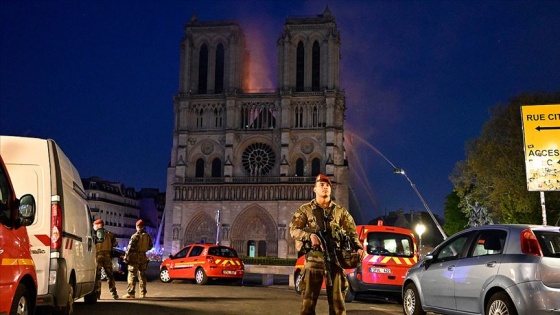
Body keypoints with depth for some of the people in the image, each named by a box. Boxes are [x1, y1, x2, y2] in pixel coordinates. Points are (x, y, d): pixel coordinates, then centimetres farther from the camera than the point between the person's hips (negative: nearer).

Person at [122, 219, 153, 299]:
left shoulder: (135, 236, -12)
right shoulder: (147, 236, 6)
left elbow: (130, 247, -15)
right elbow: (150, 246, 17)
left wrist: (126, 257, -10)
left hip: (135, 257, -6)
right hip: (143, 257, 6)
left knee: (132, 275, -3)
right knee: (142, 275, 13)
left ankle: (131, 293, -8)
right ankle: (143, 293, 13)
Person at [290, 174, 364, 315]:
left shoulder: (340, 210, 13)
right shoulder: (305, 209, 7)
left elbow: (351, 231, 13)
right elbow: (293, 229, -1)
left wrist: (358, 247, -5)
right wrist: (310, 235, -18)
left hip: (335, 259, 2)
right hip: (314, 259, -2)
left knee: (337, 301, 5)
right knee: (308, 300, 0)